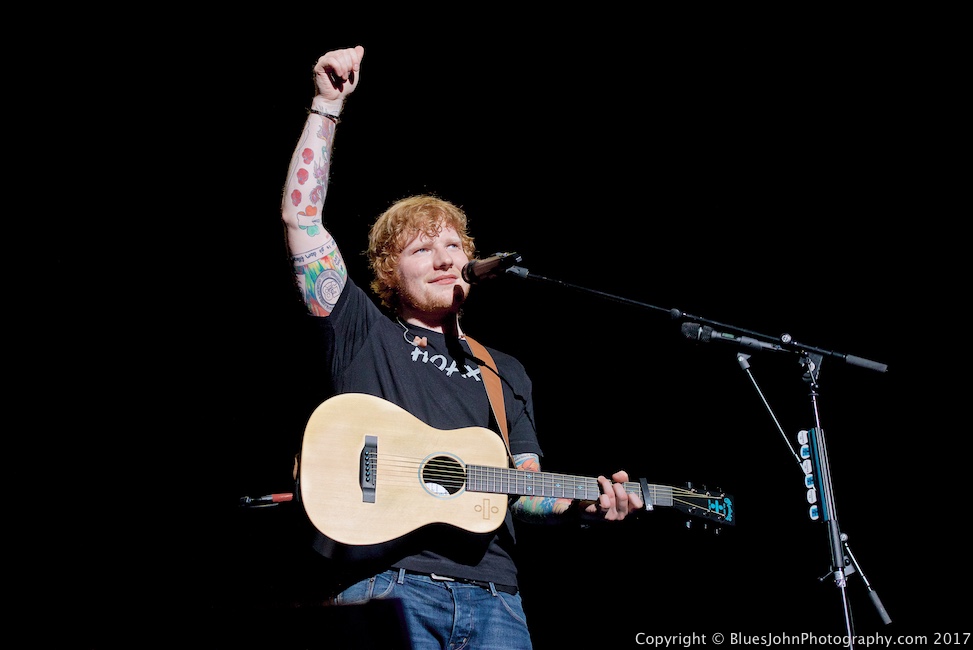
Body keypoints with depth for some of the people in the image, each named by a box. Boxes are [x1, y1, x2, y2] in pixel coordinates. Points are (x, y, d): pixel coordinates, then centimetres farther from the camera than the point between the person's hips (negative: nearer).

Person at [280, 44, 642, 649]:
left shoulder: (506, 373, 24)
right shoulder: (361, 334, 13)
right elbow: (301, 217, 4)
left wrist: (583, 503, -2)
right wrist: (328, 105, 3)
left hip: (490, 594, 4)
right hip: (385, 585, -3)